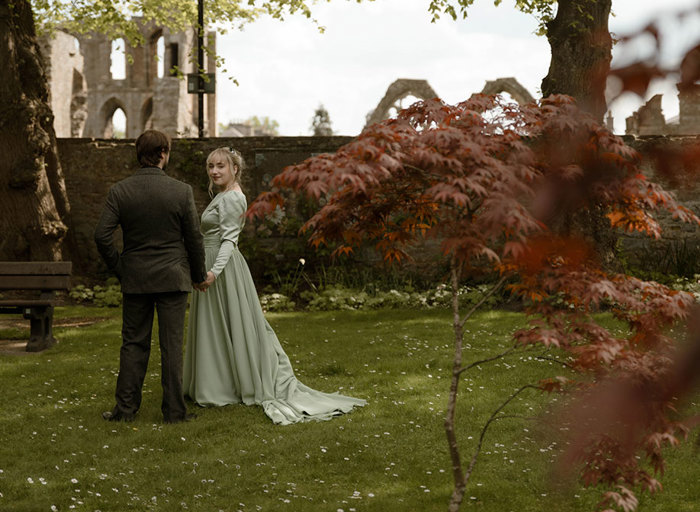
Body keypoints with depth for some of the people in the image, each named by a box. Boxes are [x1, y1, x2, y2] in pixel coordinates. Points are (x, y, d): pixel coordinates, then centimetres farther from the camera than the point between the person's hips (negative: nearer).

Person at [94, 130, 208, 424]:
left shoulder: (120, 191, -4)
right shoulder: (181, 191, -8)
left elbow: (101, 235, -7)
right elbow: (194, 238, -2)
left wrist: (117, 268, 7)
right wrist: (199, 275, 11)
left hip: (135, 278, 2)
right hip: (172, 278, -2)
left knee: (133, 343, 10)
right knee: (172, 344, 3)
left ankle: (126, 408, 12)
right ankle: (174, 410, 7)